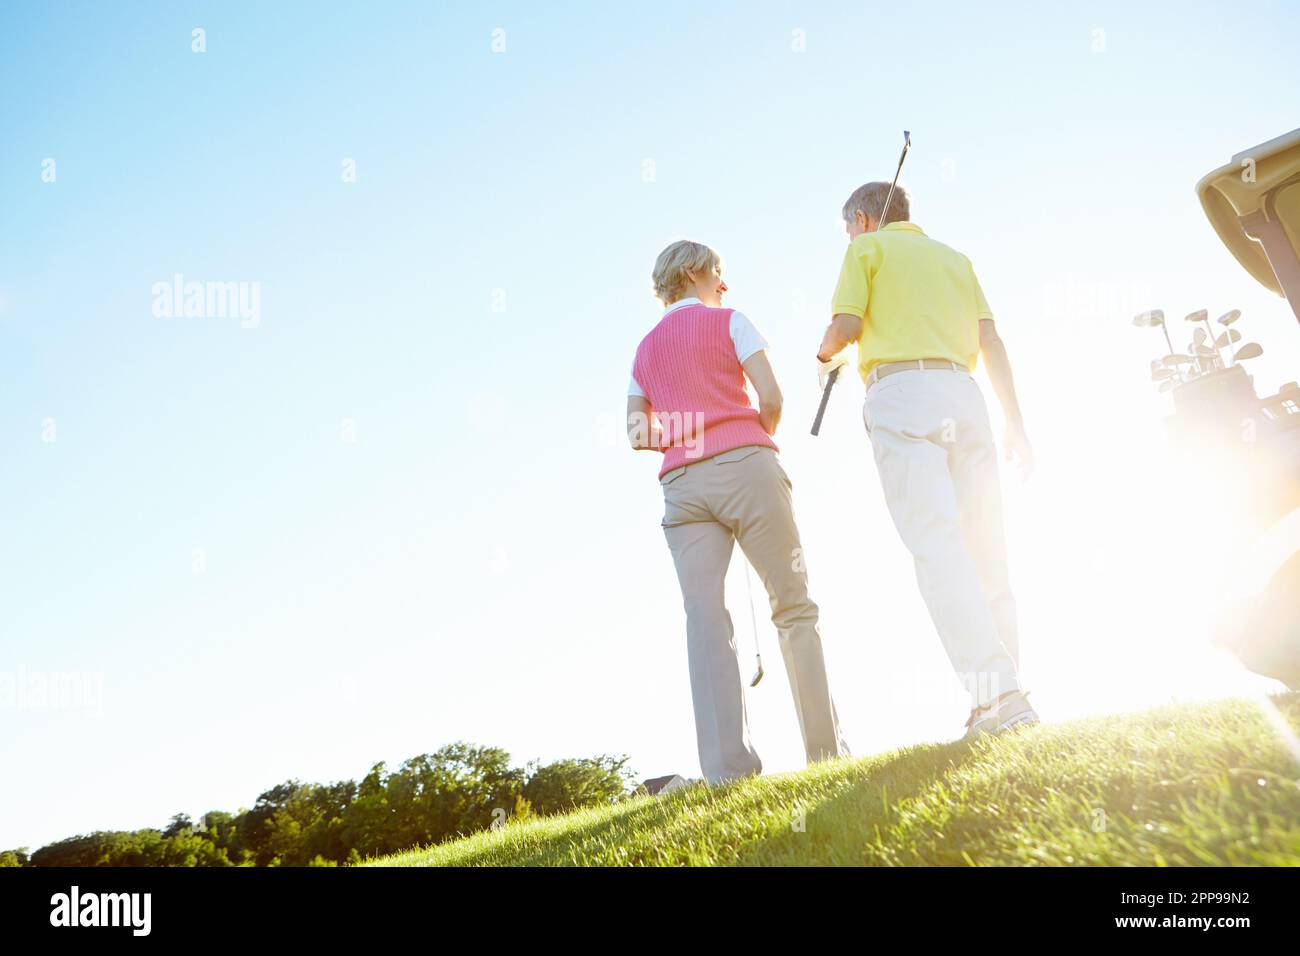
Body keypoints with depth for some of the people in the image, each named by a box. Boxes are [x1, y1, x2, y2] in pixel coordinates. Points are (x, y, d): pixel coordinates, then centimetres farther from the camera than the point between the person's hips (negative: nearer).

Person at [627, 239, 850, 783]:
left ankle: (727, 766, -15)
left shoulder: (645, 349, 22)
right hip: (745, 467, -4)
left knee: (705, 617, -7)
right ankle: (826, 748, 5)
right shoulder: (728, 322, 8)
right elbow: (771, 399, -2)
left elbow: (638, 433, 14)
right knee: (794, 606, 3)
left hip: (681, 484, 4)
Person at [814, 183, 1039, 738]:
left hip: (901, 392, -6)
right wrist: (1015, 421, 14)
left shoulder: (867, 248, 13)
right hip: (963, 395, 6)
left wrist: (825, 356, 21)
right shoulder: (954, 257, 28)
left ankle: (994, 693, -26)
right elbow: (991, 342, 17)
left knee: (936, 544, -15)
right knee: (985, 548, 5)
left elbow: (846, 326, -2)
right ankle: (1007, 691, 5)